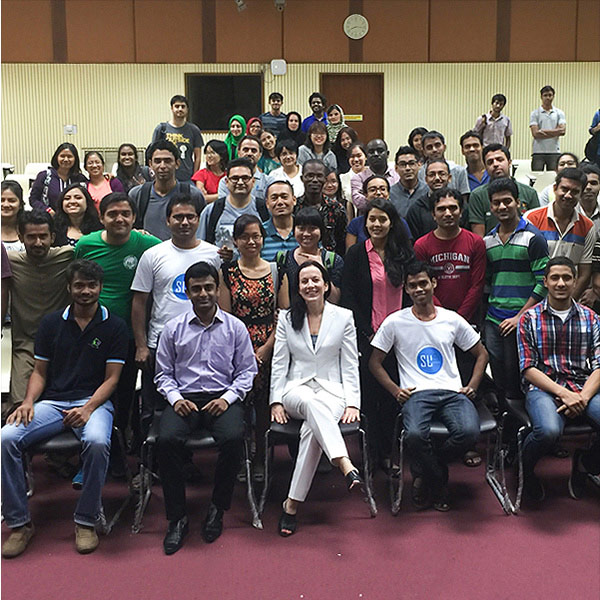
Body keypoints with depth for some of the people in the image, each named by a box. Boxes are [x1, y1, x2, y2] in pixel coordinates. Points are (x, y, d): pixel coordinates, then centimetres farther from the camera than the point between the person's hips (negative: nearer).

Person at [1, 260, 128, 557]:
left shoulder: (113, 326, 5)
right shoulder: (51, 323, 13)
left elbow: (111, 377, 1)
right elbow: (40, 371, 14)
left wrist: (88, 408, -15)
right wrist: (28, 402, -6)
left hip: (94, 401, -3)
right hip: (52, 402, 3)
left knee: (97, 441, -36)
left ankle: (86, 521, -16)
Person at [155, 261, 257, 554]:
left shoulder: (235, 327, 8)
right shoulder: (173, 329, 10)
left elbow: (246, 371, 7)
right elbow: (163, 374, 12)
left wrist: (228, 398, -8)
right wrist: (175, 398, -6)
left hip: (222, 398, -1)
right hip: (185, 398, 1)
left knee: (233, 438, -32)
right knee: (166, 440, -30)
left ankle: (217, 509, -7)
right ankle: (177, 518, -13)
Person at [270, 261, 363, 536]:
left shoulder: (344, 317, 8)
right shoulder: (287, 318, 11)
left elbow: (350, 365, 6)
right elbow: (279, 363, 10)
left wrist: (352, 402, -5)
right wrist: (276, 401, -2)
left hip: (331, 390, 0)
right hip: (296, 389, 1)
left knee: (312, 427, -33)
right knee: (312, 403, -38)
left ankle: (292, 504, -30)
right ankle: (346, 466, -55)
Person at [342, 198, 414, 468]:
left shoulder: (404, 253, 8)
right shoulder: (356, 253, 1)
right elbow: (348, 298, -2)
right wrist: (368, 332, -8)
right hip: (367, 335, -2)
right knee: (370, 392, 2)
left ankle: (390, 451, 19)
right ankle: (374, 453, 14)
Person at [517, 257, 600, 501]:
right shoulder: (530, 318, 5)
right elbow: (528, 369, -2)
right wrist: (564, 394, -15)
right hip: (543, 388, -3)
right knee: (549, 430, -36)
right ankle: (525, 468, 1)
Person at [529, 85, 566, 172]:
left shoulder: (559, 113, 9)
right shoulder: (535, 113, 4)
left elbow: (562, 131, -4)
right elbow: (535, 134, -8)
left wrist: (543, 131, -11)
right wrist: (555, 132, -8)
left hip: (554, 152, 2)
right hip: (538, 152, -1)